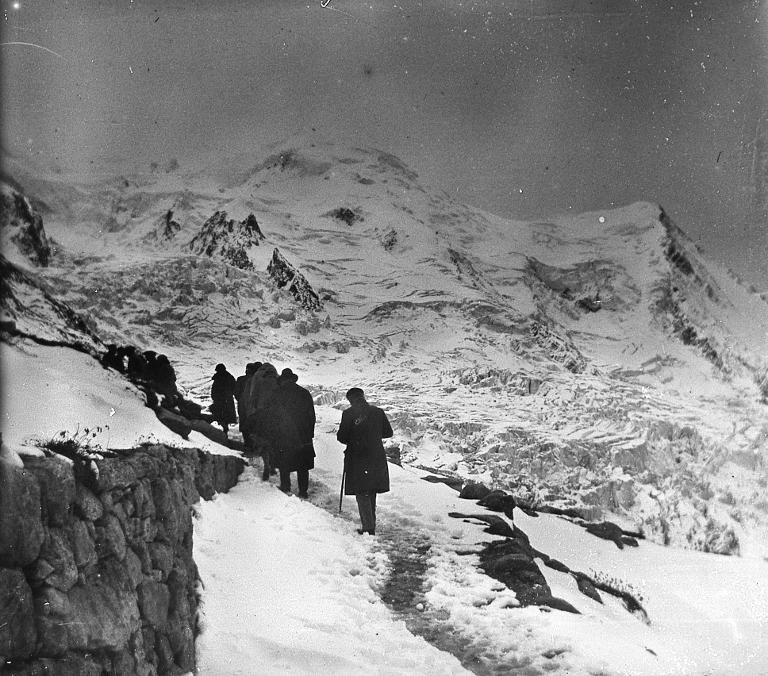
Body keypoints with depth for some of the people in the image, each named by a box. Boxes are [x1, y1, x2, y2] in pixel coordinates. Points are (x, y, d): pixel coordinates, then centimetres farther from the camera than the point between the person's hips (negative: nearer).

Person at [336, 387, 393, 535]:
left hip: (357, 458, -4)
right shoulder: (378, 412, 1)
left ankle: (368, 528, -3)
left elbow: (342, 437, -10)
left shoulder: (348, 414, -11)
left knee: (362, 494, 2)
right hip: (377, 458, 4)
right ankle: (371, 525, 24)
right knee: (371, 493, 17)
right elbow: (388, 432, 8)